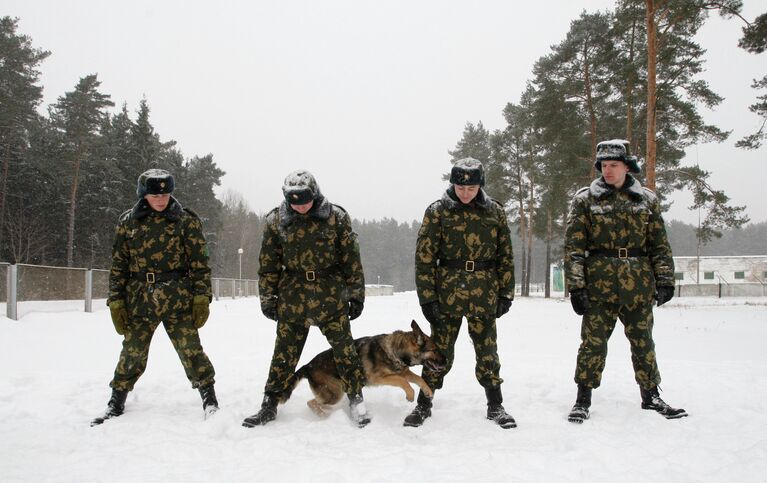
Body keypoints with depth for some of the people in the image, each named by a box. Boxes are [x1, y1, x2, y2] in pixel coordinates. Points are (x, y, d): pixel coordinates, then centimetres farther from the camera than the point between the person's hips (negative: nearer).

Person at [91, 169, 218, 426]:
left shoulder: (186, 220, -1)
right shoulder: (128, 221, 6)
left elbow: (199, 262, -1)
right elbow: (118, 265, 8)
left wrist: (201, 298, -7)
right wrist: (116, 302, 4)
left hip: (178, 300, -2)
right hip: (139, 301, 2)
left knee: (191, 351, -5)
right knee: (132, 354, 8)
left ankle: (210, 402, 9)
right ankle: (115, 405, 25)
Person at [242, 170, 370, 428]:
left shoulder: (336, 217, -5)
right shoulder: (276, 220, -2)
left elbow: (351, 258, 0)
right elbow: (268, 263, 5)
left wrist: (356, 295, 1)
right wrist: (268, 298, 4)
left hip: (330, 295, -1)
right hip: (292, 295, 1)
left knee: (344, 347, 4)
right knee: (284, 352, 6)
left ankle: (356, 398, 19)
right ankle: (270, 405, 16)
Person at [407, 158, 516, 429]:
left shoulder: (494, 212, 4)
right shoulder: (438, 211, -3)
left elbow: (506, 254, 9)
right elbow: (424, 256, -5)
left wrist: (506, 293, 5)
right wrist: (427, 297, -9)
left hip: (484, 294, 2)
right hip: (447, 292, -1)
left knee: (488, 352, 8)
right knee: (440, 351, 5)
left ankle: (495, 406, 22)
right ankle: (423, 404, 19)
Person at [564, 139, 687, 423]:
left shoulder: (647, 200, 10)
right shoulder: (585, 199, 2)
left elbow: (660, 244, 11)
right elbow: (573, 246, -2)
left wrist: (665, 281, 4)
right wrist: (576, 286, -8)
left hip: (639, 287, 2)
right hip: (599, 285, -2)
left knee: (643, 343, 12)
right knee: (593, 343, -1)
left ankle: (651, 396, 26)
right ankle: (583, 400, 9)